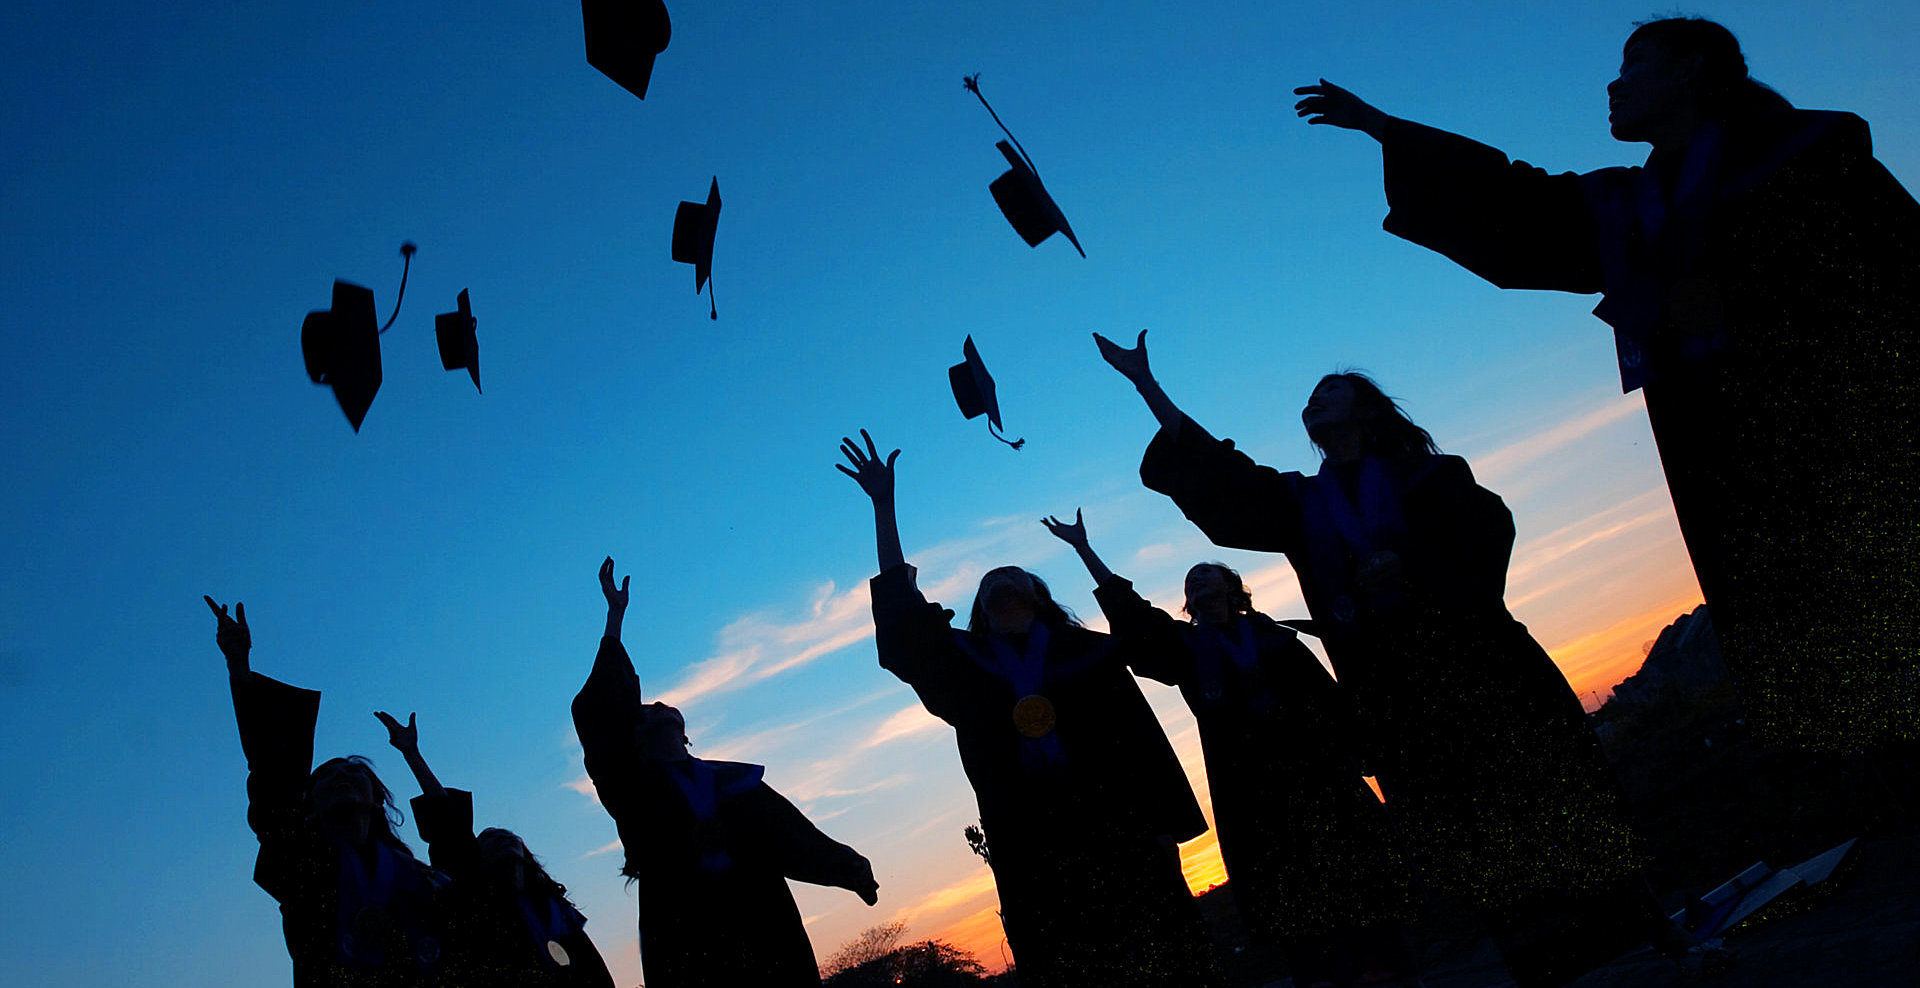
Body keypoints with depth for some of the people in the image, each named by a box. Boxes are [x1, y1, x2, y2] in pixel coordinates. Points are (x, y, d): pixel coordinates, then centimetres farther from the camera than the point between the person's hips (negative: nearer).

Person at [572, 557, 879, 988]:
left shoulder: (735, 780, 23)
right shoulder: (633, 784, 15)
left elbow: (792, 831, 15)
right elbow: (601, 717, 5)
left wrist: (846, 867, 0)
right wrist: (615, 617, 5)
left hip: (762, 922, 2)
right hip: (683, 933, -2)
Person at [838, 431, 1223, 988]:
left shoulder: (1086, 652, 12)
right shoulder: (964, 664, 16)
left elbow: (1143, 740, 7)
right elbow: (901, 612, 7)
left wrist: (1166, 828, -1)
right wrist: (884, 508, 4)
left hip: (1120, 835, -1)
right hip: (1031, 853, 1)